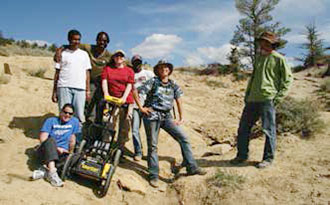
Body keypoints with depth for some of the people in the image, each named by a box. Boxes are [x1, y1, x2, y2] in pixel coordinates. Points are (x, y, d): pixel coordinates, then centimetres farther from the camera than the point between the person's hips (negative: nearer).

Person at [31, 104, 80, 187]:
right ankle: (52, 173, -47)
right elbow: (42, 139, -6)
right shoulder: (51, 121, 5)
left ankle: (45, 171, -36)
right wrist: (56, 148, -16)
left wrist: (70, 153, 3)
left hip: (62, 154, 2)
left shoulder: (74, 122, 12)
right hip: (45, 151, -1)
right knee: (51, 140, -35)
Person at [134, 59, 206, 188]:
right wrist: (141, 108, -6)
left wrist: (181, 118, 10)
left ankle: (192, 167, 0)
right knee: (152, 146, 1)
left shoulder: (173, 85, 10)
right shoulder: (153, 82, -2)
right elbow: (136, 92, -1)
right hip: (152, 115, -3)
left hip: (166, 116, 4)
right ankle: (153, 176, 12)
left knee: (183, 138, -7)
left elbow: (178, 100, 15)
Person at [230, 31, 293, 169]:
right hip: (252, 99, 7)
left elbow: (288, 79, -1)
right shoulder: (259, 57, 19)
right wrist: (247, 94, 17)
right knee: (243, 127, 8)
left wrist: (278, 97, -9)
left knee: (269, 130, 0)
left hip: (267, 99, -7)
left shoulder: (279, 59, -1)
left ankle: (268, 158, 15)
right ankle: (242, 155, 21)